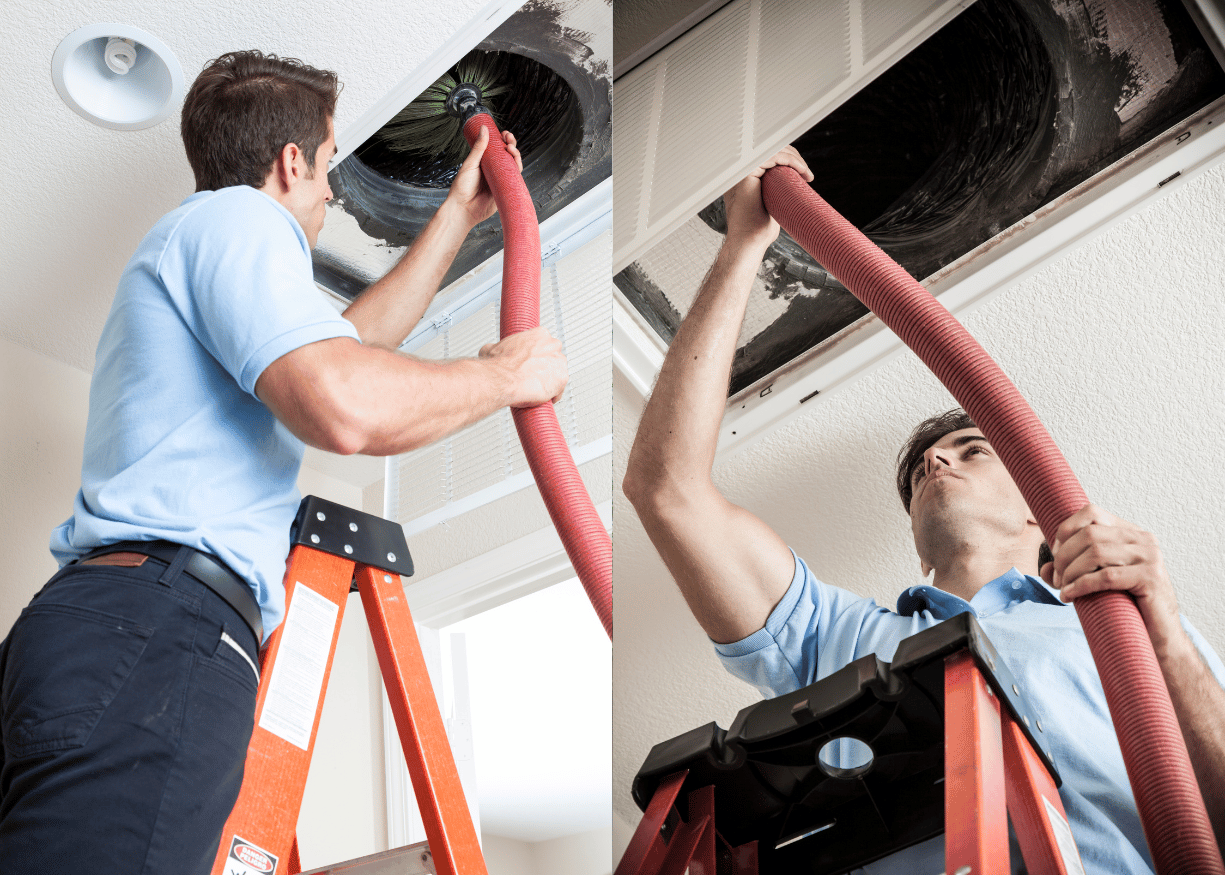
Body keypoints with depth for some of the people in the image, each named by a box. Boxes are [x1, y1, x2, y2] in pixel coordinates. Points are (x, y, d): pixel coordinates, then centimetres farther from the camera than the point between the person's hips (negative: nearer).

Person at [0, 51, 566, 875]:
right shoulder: (237, 217, 1)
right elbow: (343, 403, -17)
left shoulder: (190, 239, 34)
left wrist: (459, 215, 49)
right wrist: (505, 374, 0)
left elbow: (354, 339, 44)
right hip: (156, 628, -10)